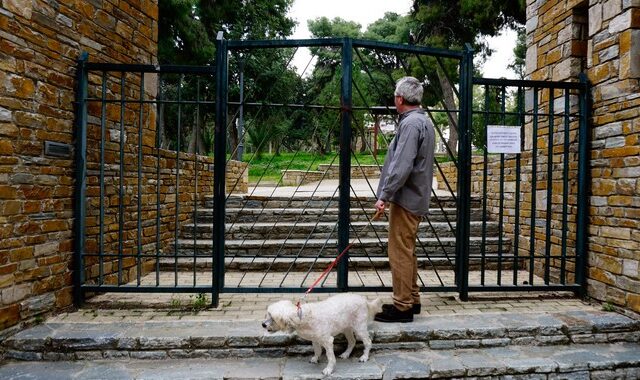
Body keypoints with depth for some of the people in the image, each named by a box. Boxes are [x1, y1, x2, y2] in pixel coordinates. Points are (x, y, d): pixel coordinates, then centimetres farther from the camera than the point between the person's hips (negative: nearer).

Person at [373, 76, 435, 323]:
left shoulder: (410, 124, -16)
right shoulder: (424, 121, 16)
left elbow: (401, 166, -24)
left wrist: (384, 195, -19)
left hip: (406, 199, -10)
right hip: (416, 198, 10)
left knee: (400, 253, -3)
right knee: (407, 252, 17)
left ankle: (402, 307, 5)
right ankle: (412, 300, 27)